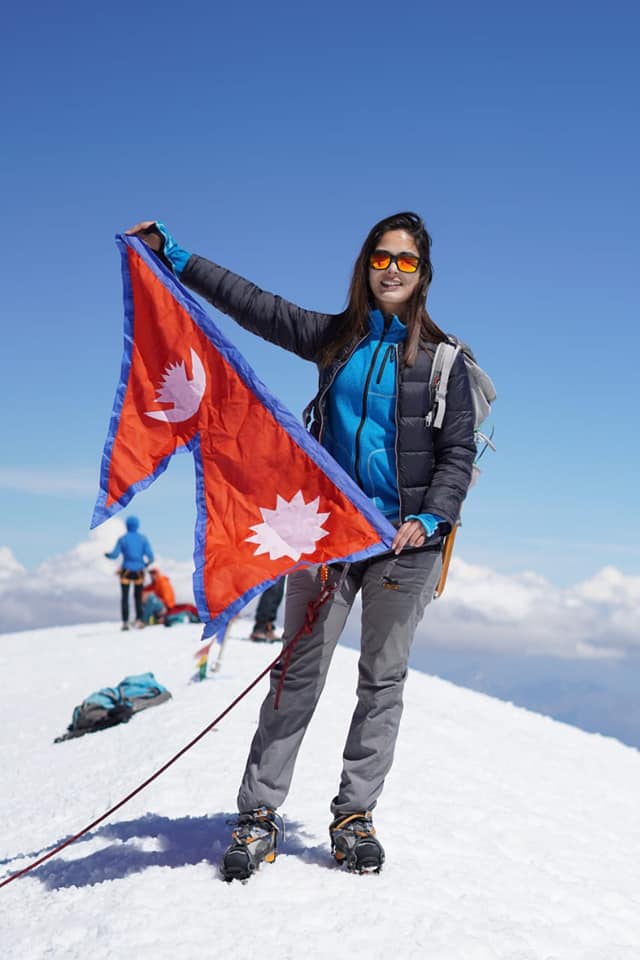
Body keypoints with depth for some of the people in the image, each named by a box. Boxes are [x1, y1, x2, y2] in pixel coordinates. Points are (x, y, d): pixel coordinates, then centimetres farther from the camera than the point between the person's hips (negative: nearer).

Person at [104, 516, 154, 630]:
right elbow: (150, 556, -3)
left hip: (126, 571, -2)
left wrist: (107, 555, 14)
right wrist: (146, 564, 17)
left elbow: (114, 555, -7)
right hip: (139, 572, 2)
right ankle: (139, 620, 1)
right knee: (138, 597, 12)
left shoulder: (122, 539, -4)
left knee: (124, 597, 4)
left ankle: (125, 622, -3)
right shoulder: (143, 538, 1)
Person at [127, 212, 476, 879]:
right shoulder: (335, 337, 10)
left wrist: (432, 518, -14)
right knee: (298, 673, -1)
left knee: (383, 679, 5)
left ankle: (354, 815, 13)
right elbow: (256, 306, 10)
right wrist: (175, 256, 8)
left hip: (405, 537, -1)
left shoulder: (442, 358, 3)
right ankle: (259, 814, 3)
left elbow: (459, 452, 1)